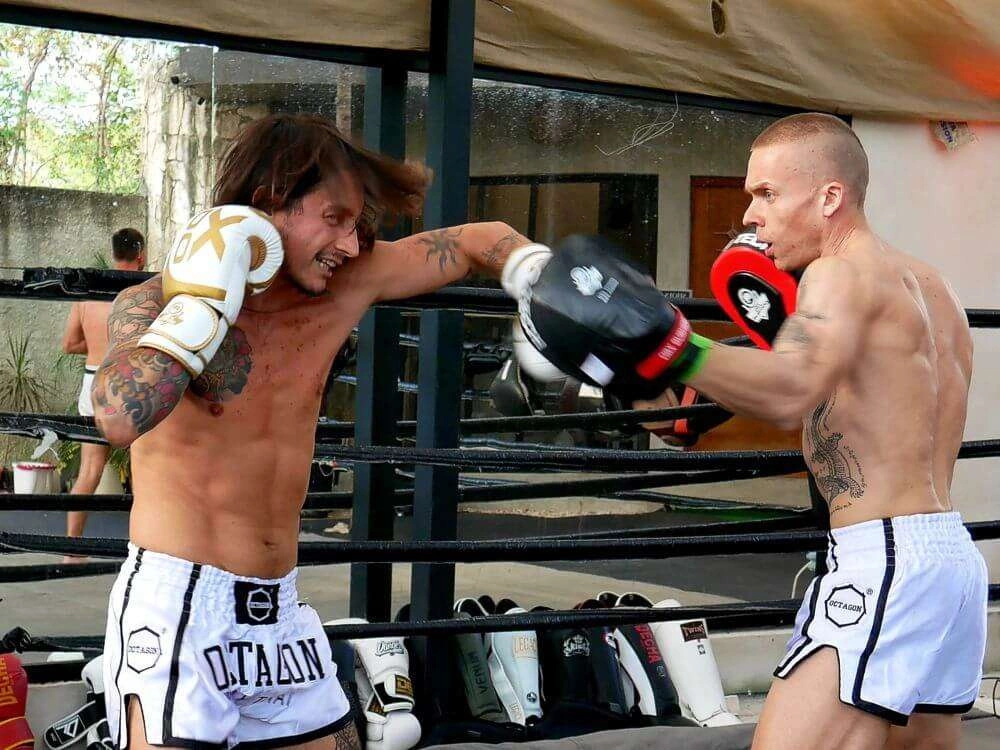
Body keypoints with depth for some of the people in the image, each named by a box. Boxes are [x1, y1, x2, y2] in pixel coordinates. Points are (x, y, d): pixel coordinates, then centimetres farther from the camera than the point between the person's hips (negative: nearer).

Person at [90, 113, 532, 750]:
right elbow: (120, 416, -32)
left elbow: (475, 243, 18)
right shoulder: (154, 305, -10)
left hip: (280, 612, 6)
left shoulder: (344, 288, 5)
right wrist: (204, 297, -23)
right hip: (177, 603, -6)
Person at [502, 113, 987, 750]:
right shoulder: (931, 287, 19)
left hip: (884, 557, -10)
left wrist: (660, 346, -38)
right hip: (955, 556, 10)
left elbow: (790, 393, -29)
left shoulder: (844, 270, -9)